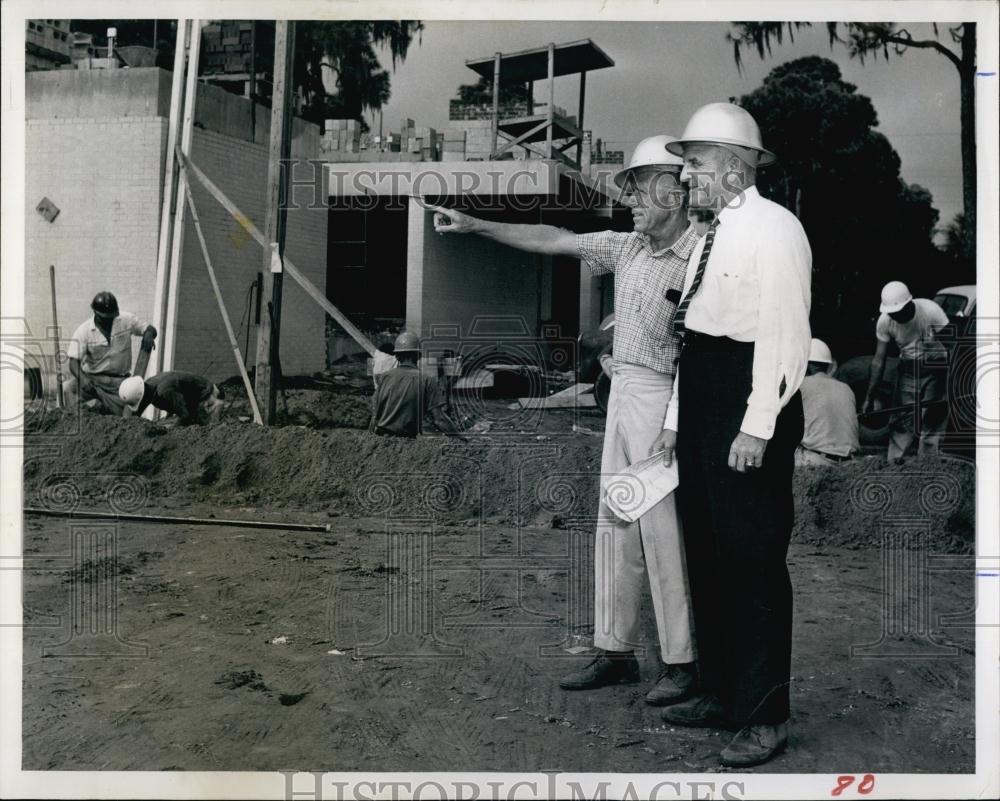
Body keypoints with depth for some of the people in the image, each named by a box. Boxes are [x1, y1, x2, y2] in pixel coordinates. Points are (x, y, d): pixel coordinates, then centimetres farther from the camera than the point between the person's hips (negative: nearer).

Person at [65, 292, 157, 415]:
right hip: (91, 377, -1)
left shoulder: (127, 320, -2)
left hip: (118, 381, 2)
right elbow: (74, 361, -17)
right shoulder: (83, 331, -10)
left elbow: (151, 329, 9)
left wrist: (148, 334, -17)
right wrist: (83, 379, -38)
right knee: (67, 390, -28)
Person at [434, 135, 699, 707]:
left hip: (662, 398, -8)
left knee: (662, 532, -5)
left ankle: (683, 662, 8)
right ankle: (617, 652, 22)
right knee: (614, 526, 11)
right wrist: (478, 226, 15)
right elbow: (553, 241, 15)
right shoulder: (629, 248, 11)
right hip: (622, 393, 8)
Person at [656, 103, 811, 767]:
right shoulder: (713, 234, 18)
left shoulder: (774, 228, -9)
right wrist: (677, 416, 18)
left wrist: (757, 428, -20)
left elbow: (786, 336, -16)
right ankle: (720, 692, 28)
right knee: (708, 556, 14)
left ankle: (765, 716, 9)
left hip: (751, 412, -9)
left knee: (754, 562, -3)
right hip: (703, 408, 9)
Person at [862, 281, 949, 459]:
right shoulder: (884, 321, -13)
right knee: (901, 421, -4)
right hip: (908, 369, 3)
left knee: (933, 421, -5)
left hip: (935, 367, -3)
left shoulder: (930, 311, -23)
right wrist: (869, 397, -8)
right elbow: (879, 360, -7)